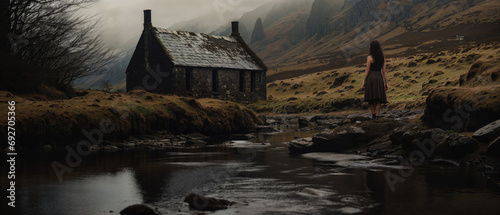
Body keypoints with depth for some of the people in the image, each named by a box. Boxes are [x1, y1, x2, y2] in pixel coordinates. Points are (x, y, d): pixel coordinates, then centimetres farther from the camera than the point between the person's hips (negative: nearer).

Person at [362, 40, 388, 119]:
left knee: (371, 98, 6)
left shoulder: (370, 58, -6)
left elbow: (367, 70, -8)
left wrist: (364, 81, -4)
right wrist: (386, 83, 8)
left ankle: (373, 114, 3)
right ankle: (377, 116, -2)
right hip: (379, 78, 3)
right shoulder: (382, 58, 7)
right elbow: (384, 71, 6)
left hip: (370, 77, -3)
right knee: (378, 99, 4)